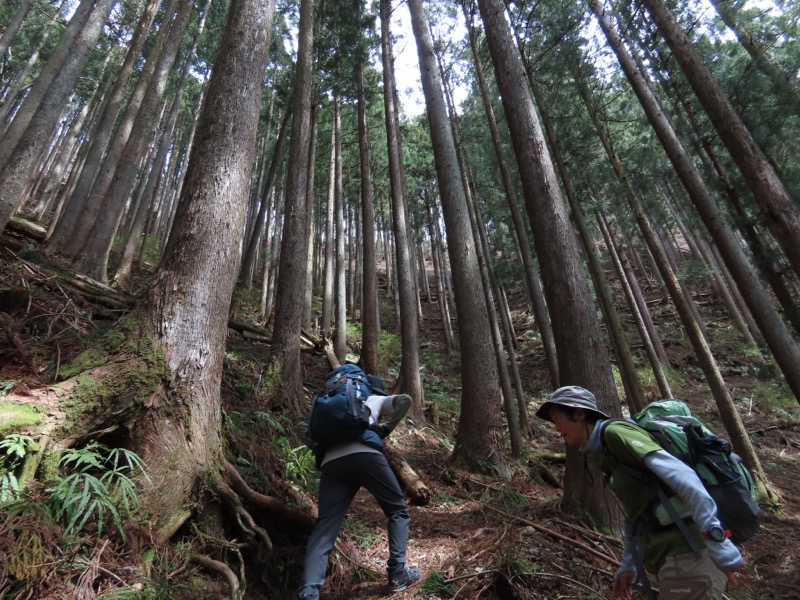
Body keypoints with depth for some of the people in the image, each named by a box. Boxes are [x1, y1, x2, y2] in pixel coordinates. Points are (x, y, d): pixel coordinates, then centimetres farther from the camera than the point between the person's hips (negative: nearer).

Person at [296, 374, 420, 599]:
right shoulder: (376, 400, 27)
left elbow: (301, 427, 32)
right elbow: (404, 399, 9)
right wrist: (386, 428, 12)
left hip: (332, 464, 4)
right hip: (365, 456, -3)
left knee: (324, 528, 2)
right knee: (398, 510, 15)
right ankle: (397, 573, 11)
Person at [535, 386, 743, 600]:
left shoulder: (614, 432, -12)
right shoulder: (603, 454, 16)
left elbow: (680, 476, -22)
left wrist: (719, 544, -24)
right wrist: (628, 565, 22)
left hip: (689, 558, -9)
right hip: (678, 559, 9)